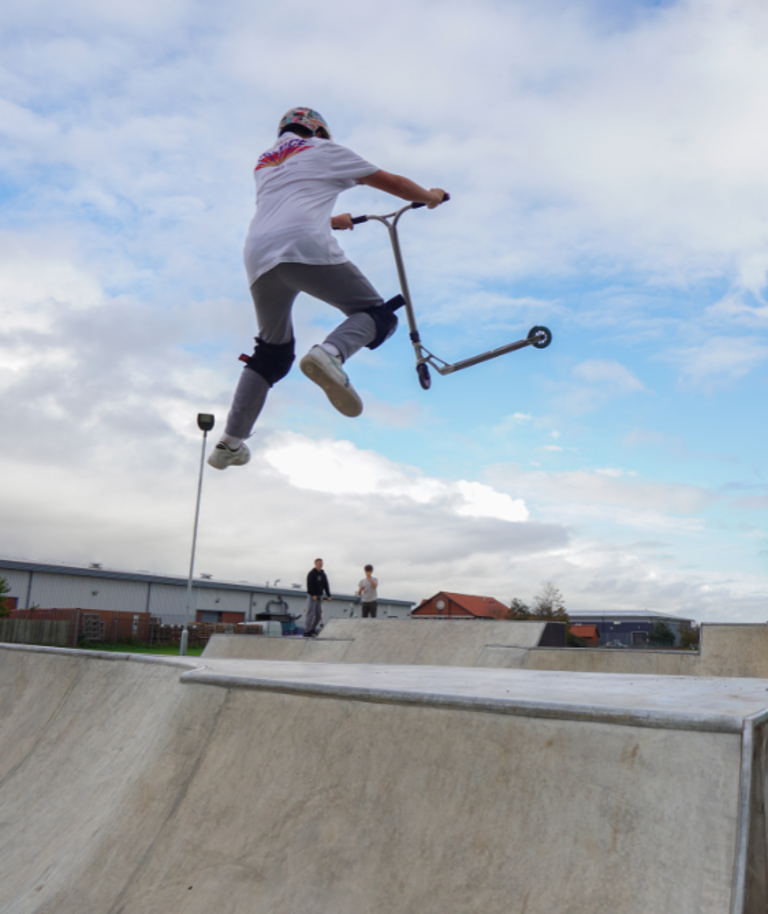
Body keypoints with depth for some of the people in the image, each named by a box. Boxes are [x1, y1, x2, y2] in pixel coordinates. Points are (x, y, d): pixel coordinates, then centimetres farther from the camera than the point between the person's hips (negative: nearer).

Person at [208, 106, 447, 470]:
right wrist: (429, 196, 42)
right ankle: (330, 354, -30)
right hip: (307, 249, -5)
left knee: (272, 352, 19)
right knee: (376, 314, 4)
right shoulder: (323, 150, 22)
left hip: (258, 257, 6)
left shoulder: (264, 162, 36)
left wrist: (333, 221, 64)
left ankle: (230, 443, 14)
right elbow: (390, 182, 25)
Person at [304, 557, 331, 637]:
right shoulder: (311, 574, -7)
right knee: (311, 614, -9)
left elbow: (326, 585, 14)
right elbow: (310, 585, -14)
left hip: (319, 596, 7)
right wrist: (313, 595, -21)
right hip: (312, 596, -7)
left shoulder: (323, 574, 14)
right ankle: (306, 631, -5)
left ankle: (312, 629, 18)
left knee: (319, 615, 6)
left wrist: (328, 595, 5)